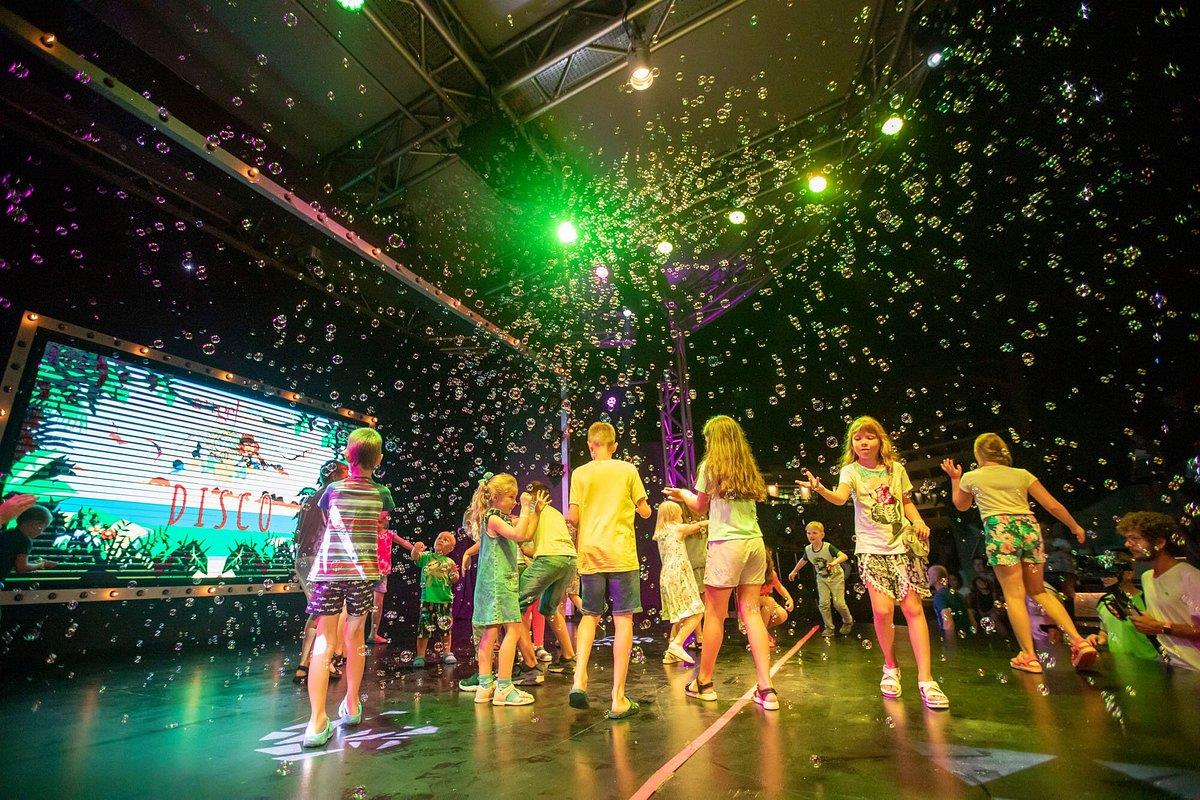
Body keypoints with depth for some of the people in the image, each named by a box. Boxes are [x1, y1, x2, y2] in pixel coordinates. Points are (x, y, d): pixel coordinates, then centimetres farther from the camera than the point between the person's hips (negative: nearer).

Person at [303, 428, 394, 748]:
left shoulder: (333, 489, 1)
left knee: (324, 640, 1)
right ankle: (352, 706, 30)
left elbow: (328, 523, 17)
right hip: (363, 571, 1)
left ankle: (317, 722, -8)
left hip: (329, 569, 0)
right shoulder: (382, 493, 1)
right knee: (354, 636, 15)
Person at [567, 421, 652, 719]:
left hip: (590, 554, 2)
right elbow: (645, 512, 4)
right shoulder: (628, 470, 3)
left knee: (590, 615, 17)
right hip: (621, 553, -1)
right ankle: (618, 698, 3)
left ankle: (579, 679, 2)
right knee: (623, 619, 3)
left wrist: (569, 518, 21)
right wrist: (640, 508, 26)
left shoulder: (580, 473, 3)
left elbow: (573, 517, -1)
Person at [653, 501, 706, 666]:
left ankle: (671, 654, 11)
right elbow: (699, 525, 18)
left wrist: (691, 531, 25)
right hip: (679, 575, -8)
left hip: (666, 576, 8)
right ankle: (677, 644, -22)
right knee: (696, 612, -9)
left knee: (680, 616, 14)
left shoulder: (660, 533, 17)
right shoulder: (679, 528, 0)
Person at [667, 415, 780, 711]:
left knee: (714, 614, 5)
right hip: (755, 543, 6)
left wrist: (682, 494, 29)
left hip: (727, 543, -6)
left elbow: (701, 507, 9)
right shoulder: (748, 469, 14)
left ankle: (703, 682, 18)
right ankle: (766, 689, 5)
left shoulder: (709, 467, -1)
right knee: (751, 612, 8)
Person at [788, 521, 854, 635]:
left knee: (838, 602, -8)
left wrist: (835, 562, -55)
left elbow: (844, 556, -37)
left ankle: (848, 622, 22)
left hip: (836, 576, -4)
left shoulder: (828, 547, -26)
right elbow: (803, 560, 10)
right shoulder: (808, 549, -11)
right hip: (822, 578, 4)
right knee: (823, 603, -7)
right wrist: (794, 571, 19)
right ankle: (829, 627, 9)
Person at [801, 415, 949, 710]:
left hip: (903, 545, 2)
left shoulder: (896, 469, 5)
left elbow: (907, 502, 18)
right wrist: (821, 489, -45)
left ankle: (925, 680, 4)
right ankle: (891, 667, 16)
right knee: (882, 611, -10)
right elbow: (840, 498, -24)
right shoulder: (851, 471, -4)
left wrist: (919, 521, -2)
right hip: (871, 548, -2)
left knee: (913, 608, -4)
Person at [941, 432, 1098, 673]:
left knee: (1014, 595, 0)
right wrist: (1075, 526, 28)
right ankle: (1078, 640, 11)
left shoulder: (971, 477, 10)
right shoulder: (1022, 474, 17)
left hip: (999, 529, -4)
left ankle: (1029, 656, 0)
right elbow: (1053, 505, 14)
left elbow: (960, 505, 27)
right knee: (1038, 591, 21)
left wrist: (955, 478, 36)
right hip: (1029, 527, 4)